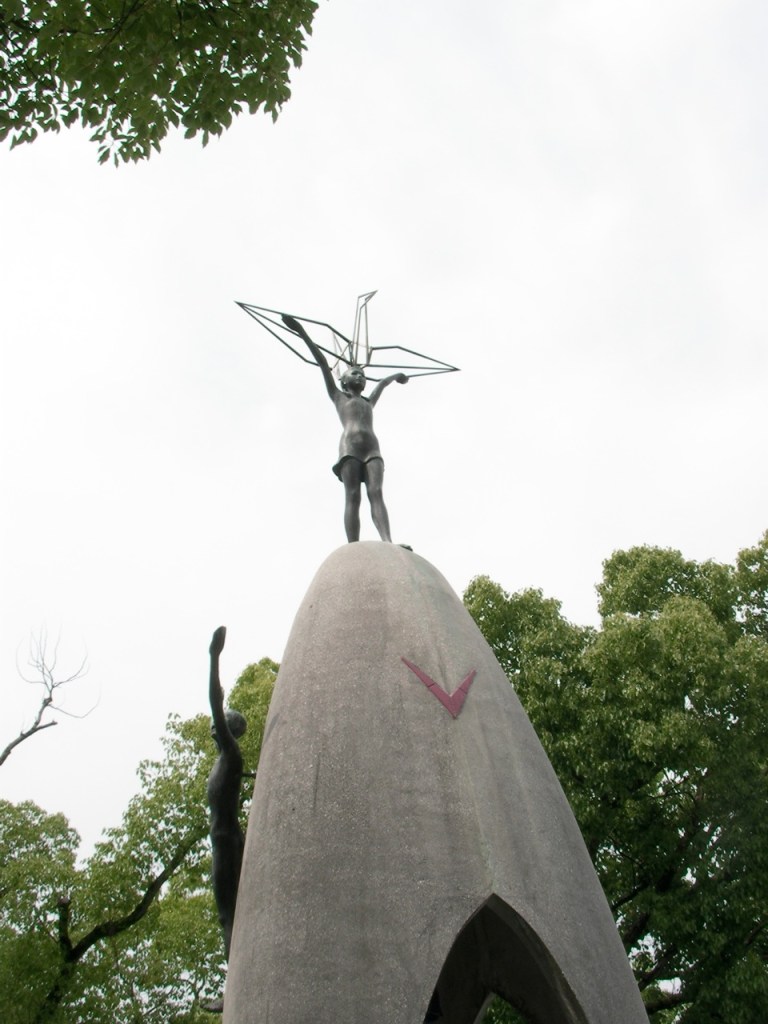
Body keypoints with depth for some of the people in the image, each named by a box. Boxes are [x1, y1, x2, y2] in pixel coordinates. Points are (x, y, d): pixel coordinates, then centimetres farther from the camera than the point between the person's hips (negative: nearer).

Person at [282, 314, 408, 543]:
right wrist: (303, 334, 23)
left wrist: (396, 376, 76)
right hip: (349, 450, -3)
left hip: (372, 450, 3)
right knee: (352, 497, -16)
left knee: (376, 493, -17)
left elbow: (382, 383, 55)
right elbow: (323, 363, 23)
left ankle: (388, 543, -38)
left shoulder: (369, 401, 36)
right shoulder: (339, 397, 25)